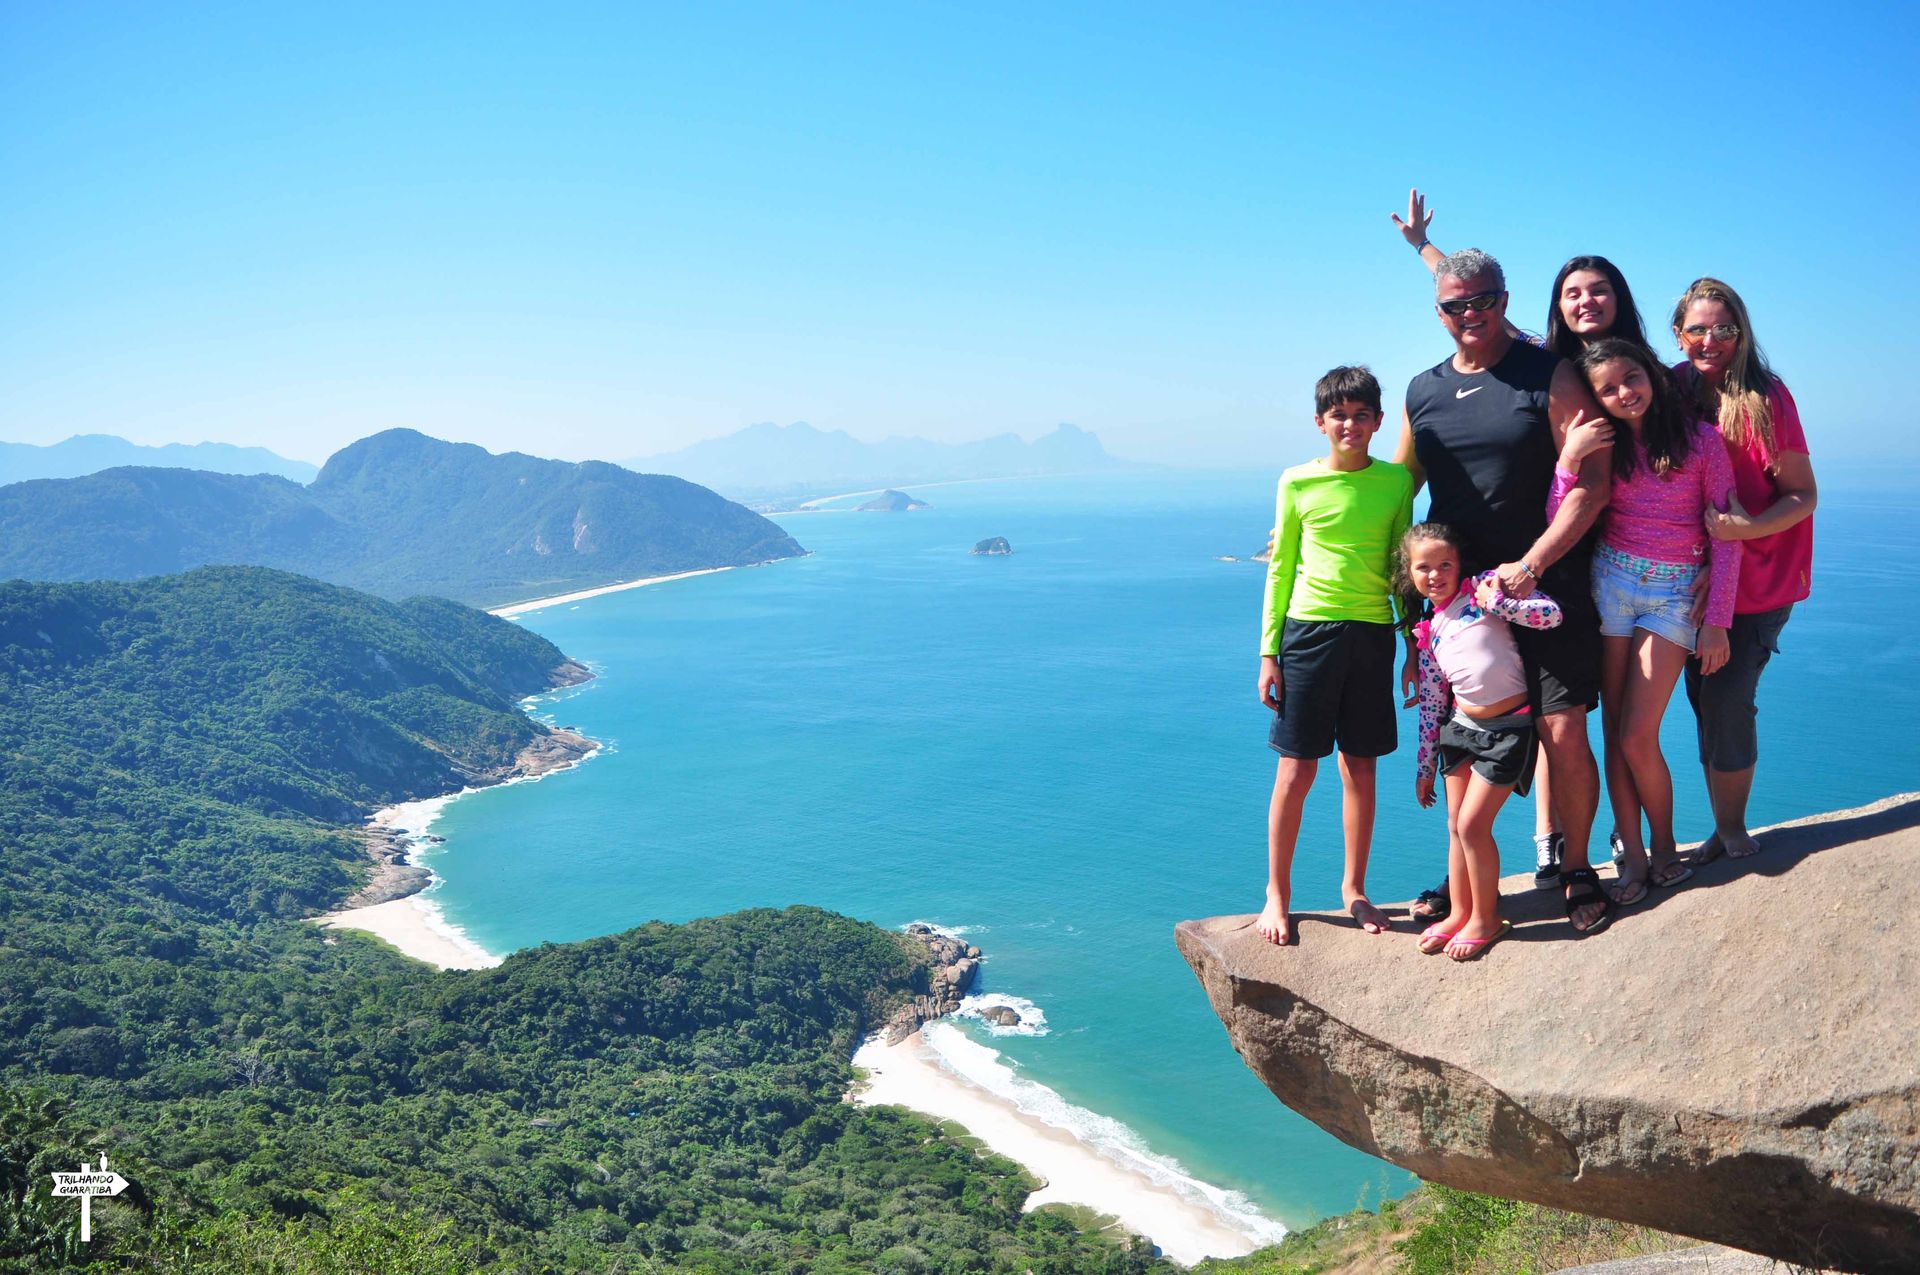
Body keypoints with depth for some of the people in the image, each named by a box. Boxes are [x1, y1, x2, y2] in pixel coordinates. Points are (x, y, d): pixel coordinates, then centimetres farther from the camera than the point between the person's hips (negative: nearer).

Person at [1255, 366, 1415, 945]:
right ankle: (1277, 894, 13)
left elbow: (1404, 568, 11)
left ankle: (1353, 888, 25)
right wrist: (1269, 652, 1)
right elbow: (1281, 569, 4)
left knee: (1360, 767, 9)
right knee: (1297, 768, -1)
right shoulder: (1297, 483, 0)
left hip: (1372, 634, 2)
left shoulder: (1396, 481, 5)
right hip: (1309, 630, -2)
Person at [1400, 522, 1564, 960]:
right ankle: (1459, 913, 25)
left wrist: (1498, 602, -21)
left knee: (1473, 824, -6)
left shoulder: (1486, 586, -6)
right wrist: (1425, 766, 15)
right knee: (1456, 825, 9)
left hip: (1508, 729, -6)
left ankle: (1486, 918, 12)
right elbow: (1430, 702, 13)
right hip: (1460, 727, 6)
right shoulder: (1427, 631, 8)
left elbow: (1551, 613, -14)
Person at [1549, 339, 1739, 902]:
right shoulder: (1601, 445, 4)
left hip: (1677, 593, -2)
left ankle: (1663, 847, 15)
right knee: (1615, 730, 3)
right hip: (1611, 581, 3)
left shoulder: (1701, 438, -3)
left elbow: (1726, 536, -2)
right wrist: (1569, 458, -16)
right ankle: (1632, 855, 15)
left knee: (1638, 738, -8)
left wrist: (1716, 621, -4)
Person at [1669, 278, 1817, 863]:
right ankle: (1726, 833, 22)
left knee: (1725, 699, -9)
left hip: (1758, 582, -5)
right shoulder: (1674, 391, 2)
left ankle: (1731, 834, 10)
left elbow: (1805, 496, -10)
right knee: (1704, 696, 7)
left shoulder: (1766, 398, -11)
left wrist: (1746, 526, -25)